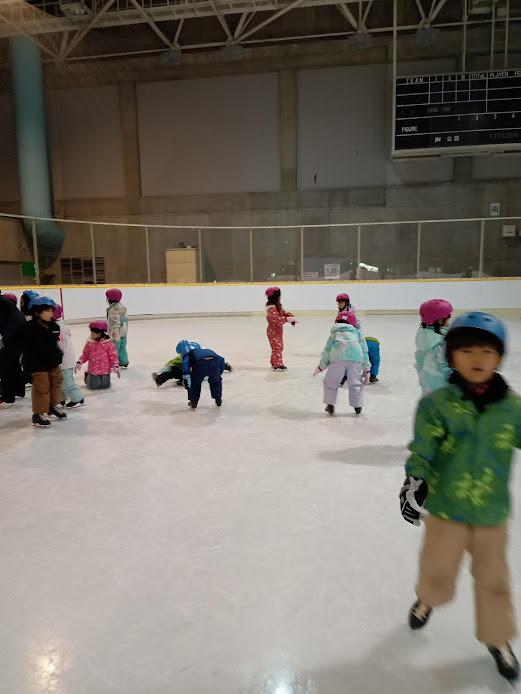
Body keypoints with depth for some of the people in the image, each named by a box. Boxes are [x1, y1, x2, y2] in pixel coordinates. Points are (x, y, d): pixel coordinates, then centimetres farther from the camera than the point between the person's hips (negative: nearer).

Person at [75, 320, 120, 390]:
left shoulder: (108, 343, -7)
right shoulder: (89, 343, -1)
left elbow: (113, 355, -5)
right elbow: (85, 355, 6)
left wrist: (116, 366, -15)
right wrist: (79, 362, -7)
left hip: (105, 369, -1)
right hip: (93, 370, 1)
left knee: (105, 385, -1)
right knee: (94, 386, 1)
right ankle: (88, 376, 34)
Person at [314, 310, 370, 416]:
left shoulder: (334, 334, 32)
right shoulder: (358, 333, 33)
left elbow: (327, 350, 25)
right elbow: (364, 351, 25)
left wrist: (321, 367, 33)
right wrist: (366, 369, 26)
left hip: (338, 357, -1)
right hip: (355, 357, 1)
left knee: (330, 382, 15)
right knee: (356, 383, 17)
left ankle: (330, 405, 18)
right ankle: (357, 406, 21)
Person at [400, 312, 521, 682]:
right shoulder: (436, 403, -14)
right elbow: (422, 450, -13)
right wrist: (415, 482, -23)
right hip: (445, 507, -2)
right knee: (437, 570, 15)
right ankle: (427, 598, 50)